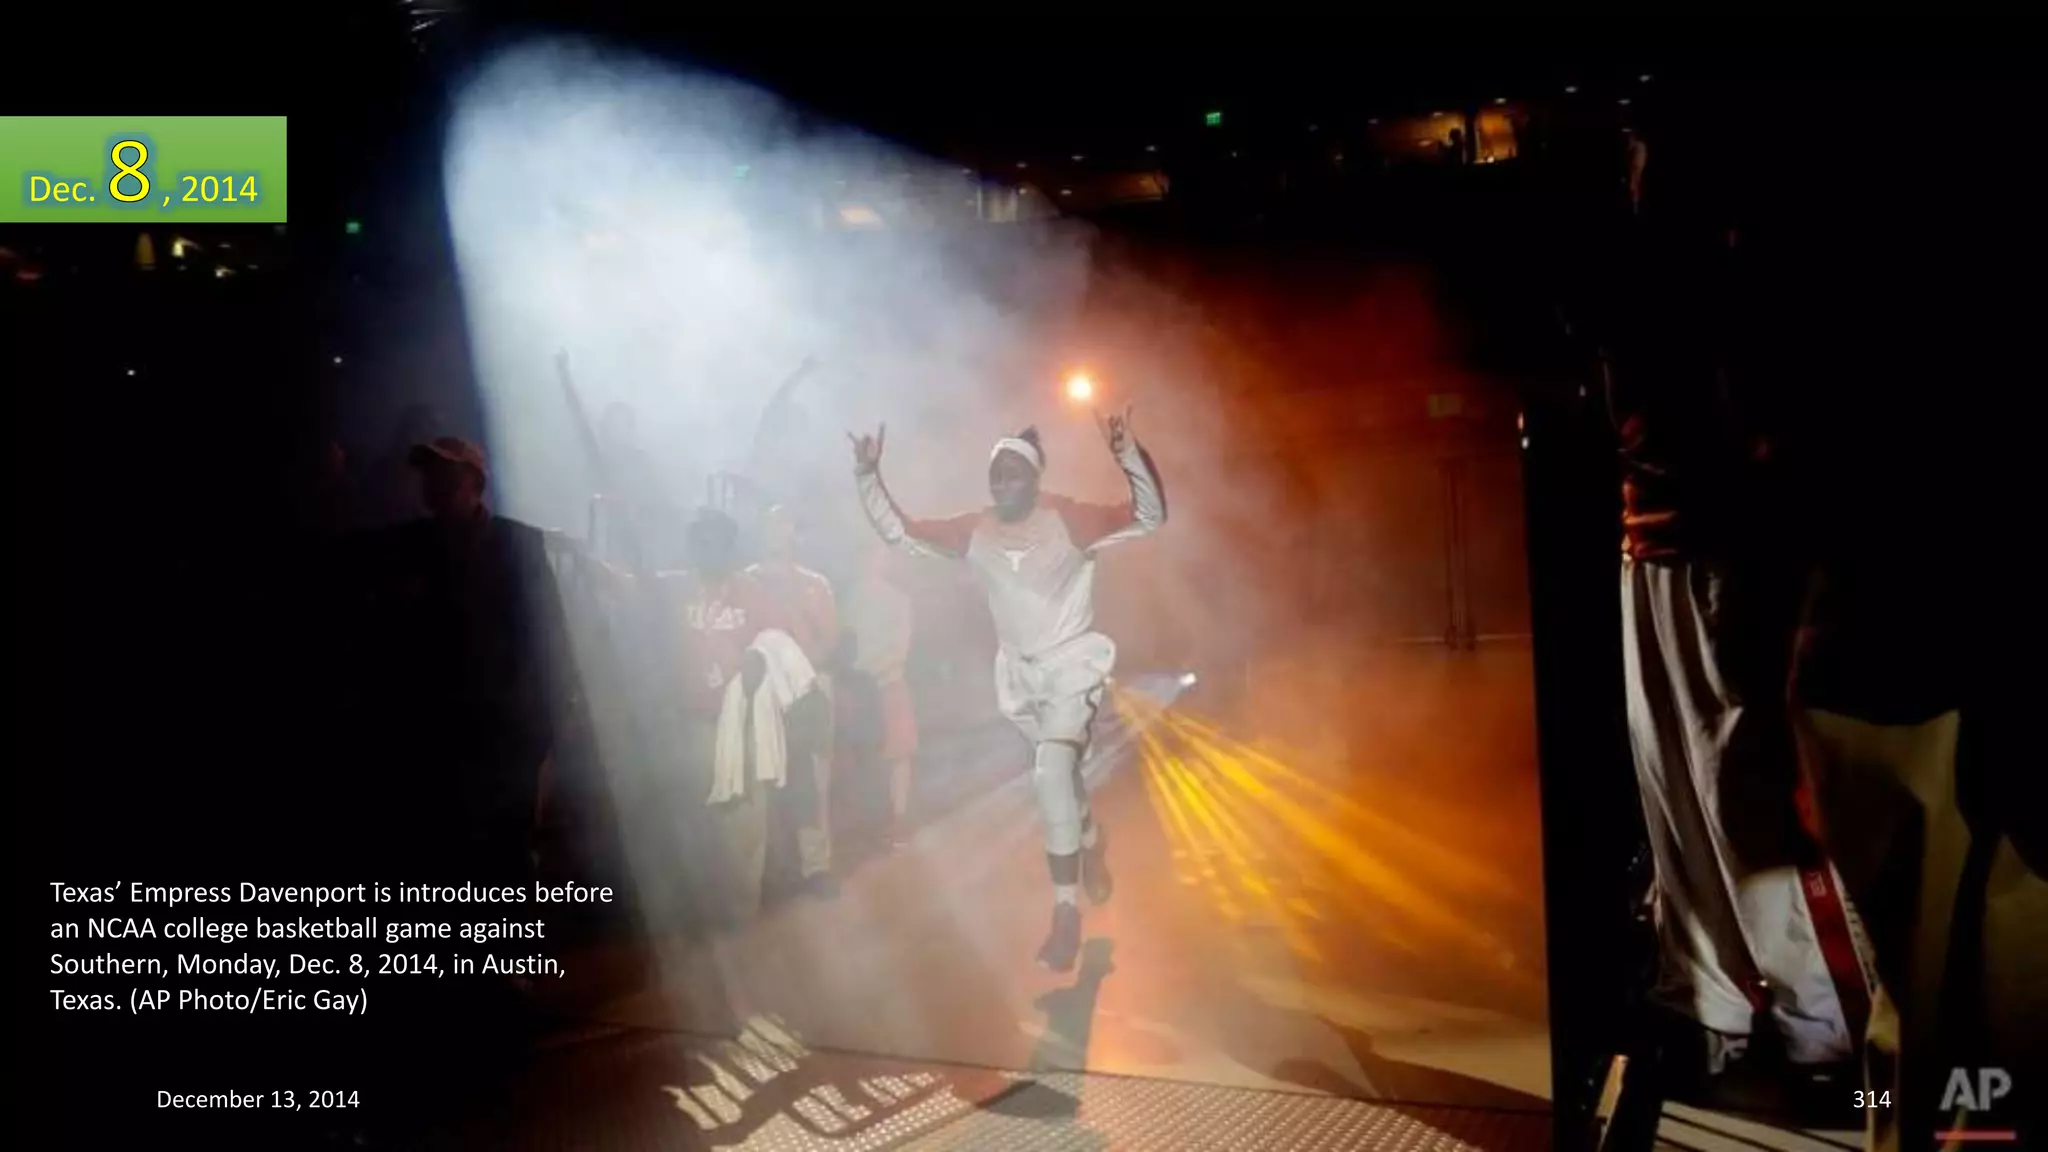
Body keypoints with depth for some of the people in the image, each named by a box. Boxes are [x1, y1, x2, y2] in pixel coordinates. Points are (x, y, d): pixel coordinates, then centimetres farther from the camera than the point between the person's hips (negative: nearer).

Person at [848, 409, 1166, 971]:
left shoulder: (1068, 520, -14)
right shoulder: (974, 532, -3)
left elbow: (1150, 517, -19)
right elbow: (898, 531, 2)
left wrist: (1129, 456, -34)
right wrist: (868, 476, -9)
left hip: (1072, 665, -5)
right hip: (1019, 672, 5)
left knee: (1051, 767, -24)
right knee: (1059, 771, 19)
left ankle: (1066, 911, -16)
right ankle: (1092, 842, 52)